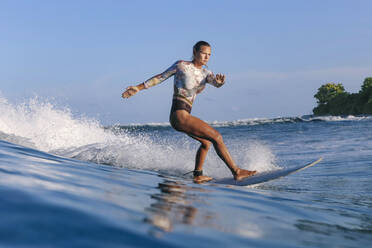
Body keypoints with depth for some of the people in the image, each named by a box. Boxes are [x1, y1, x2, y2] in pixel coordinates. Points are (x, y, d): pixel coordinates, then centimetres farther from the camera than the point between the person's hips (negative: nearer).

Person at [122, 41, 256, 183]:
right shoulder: (181, 65, -4)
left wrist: (219, 81, -33)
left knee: (206, 143, 22)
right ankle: (236, 171, -8)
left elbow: (215, 83, -8)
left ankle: (197, 175, 26)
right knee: (216, 136, -10)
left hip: (185, 116, 8)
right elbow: (160, 77, 6)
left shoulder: (205, 73, 12)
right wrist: (138, 88, 8)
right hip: (179, 114, -8)